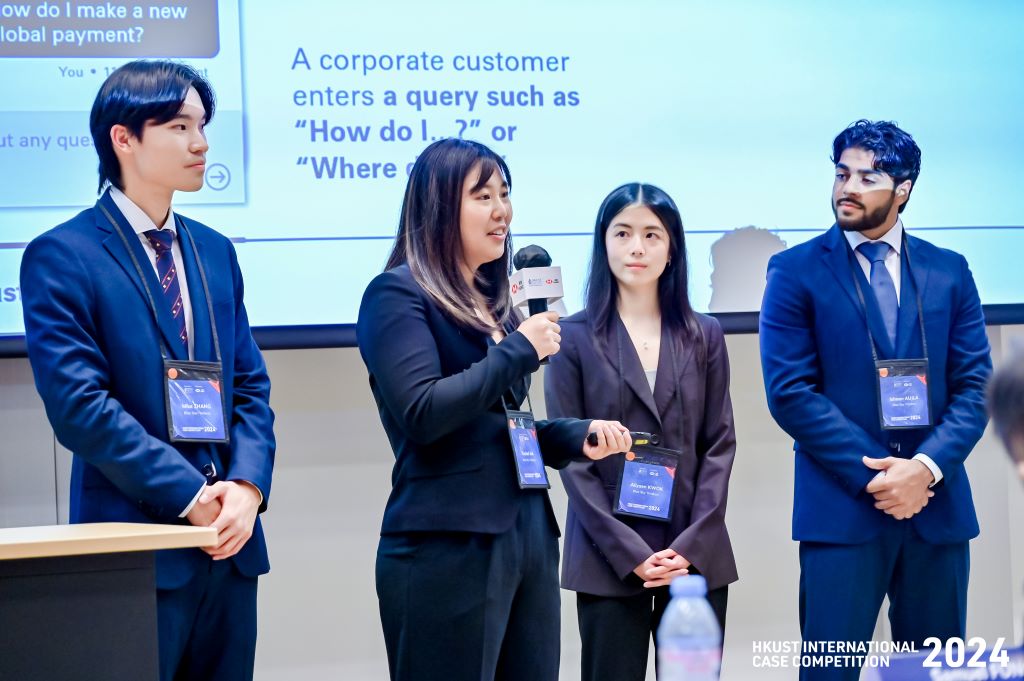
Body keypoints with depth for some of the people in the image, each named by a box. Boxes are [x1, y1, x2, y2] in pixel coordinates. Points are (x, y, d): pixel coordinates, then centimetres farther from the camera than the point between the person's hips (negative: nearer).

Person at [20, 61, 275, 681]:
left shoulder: (215, 252, 15)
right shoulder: (61, 256, -5)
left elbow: (252, 385, 13)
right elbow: (79, 405, -13)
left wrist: (248, 487, -6)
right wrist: (190, 496, -15)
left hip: (230, 542, 6)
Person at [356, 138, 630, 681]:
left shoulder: (494, 301, 18)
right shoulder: (398, 294, -6)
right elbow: (422, 414, -19)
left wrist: (579, 437, 6)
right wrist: (519, 350, -12)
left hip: (529, 533, 8)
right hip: (448, 546, -8)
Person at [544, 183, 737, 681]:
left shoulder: (704, 336, 11)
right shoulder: (574, 338, 3)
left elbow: (720, 444, 6)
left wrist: (692, 544, -8)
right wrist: (629, 552, -12)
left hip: (697, 554, 2)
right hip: (609, 557, -2)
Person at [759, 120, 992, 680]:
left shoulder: (948, 272, 9)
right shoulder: (796, 272, 1)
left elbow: (974, 386, 5)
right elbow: (791, 392, -6)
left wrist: (926, 467, -13)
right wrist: (874, 475, -13)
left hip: (937, 506, 3)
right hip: (842, 507, -3)